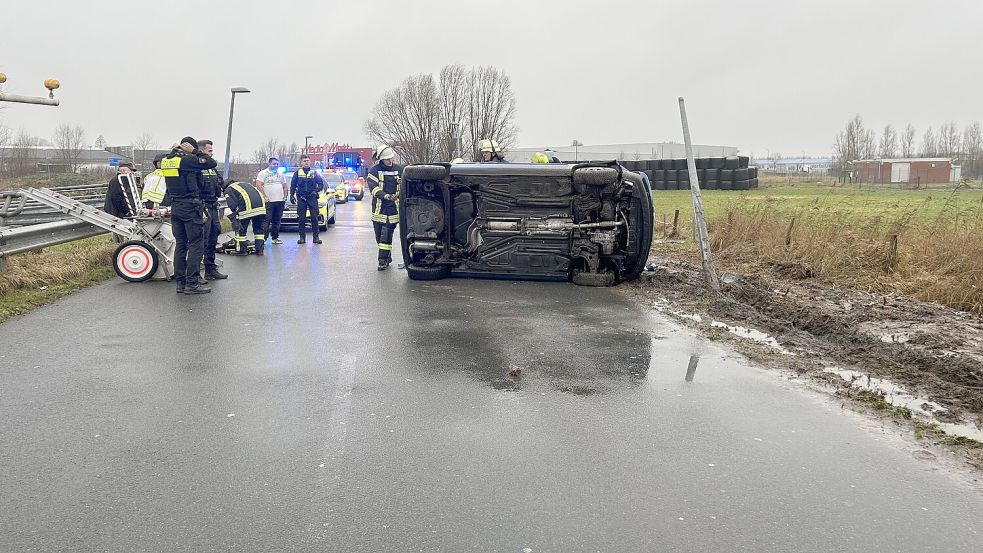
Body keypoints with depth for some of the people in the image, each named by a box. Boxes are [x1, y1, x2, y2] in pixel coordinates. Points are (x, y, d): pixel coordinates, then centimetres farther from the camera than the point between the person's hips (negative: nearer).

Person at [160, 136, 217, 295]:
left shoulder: (166, 160, 9)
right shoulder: (188, 160, -13)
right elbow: (211, 162, -10)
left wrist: (173, 150, 18)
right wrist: (194, 151, -2)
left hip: (175, 207, 8)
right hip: (190, 206, -8)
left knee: (180, 244, 11)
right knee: (195, 245, -4)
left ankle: (180, 282, 13)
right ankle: (192, 284, -7)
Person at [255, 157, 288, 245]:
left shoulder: (280, 174, 19)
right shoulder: (263, 173, 1)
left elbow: (285, 186, 23)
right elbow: (259, 186, -7)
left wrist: (285, 196, 9)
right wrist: (264, 197, -14)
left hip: (280, 201, 5)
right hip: (269, 201, -5)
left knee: (277, 221, 8)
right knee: (266, 220, -9)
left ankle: (275, 237, 14)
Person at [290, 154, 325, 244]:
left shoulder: (314, 172, 9)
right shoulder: (298, 173, 9)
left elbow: (321, 184, 8)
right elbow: (293, 185, 12)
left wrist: (316, 191, -8)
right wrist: (292, 195, 3)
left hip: (312, 198, 0)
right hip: (301, 198, 0)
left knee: (314, 218, -4)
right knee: (301, 219, 1)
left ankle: (316, 237, 1)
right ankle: (302, 237, 6)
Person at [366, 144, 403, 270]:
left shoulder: (399, 170, 3)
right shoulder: (374, 171, -2)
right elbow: (373, 188, -13)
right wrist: (386, 196, -28)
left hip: (393, 208, -1)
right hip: (379, 208, 1)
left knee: (386, 234, -10)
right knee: (379, 235, 9)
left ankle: (383, 260, -4)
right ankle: (387, 257, 25)